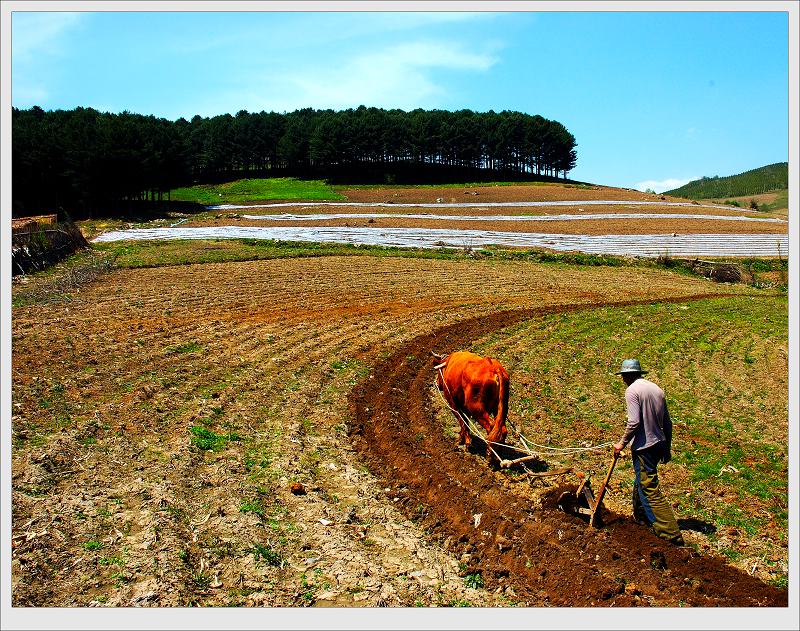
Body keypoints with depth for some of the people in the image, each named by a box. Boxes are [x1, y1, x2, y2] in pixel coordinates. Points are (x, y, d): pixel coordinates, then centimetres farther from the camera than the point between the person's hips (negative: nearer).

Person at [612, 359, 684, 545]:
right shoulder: (656, 389, 12)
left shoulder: (633, 390, -12)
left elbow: (634, 423, -21)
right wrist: (667, 448, 22)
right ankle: (641, 517, 41)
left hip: (644, 447, -9)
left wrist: (622, 443, -9)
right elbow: (667, 423, 15)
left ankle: (672, 534, -5)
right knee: (641, 483, 25)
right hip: (659, 444, 9)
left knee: (650, 490, -5)